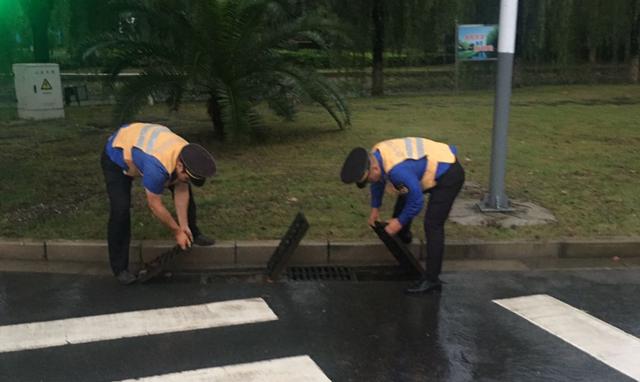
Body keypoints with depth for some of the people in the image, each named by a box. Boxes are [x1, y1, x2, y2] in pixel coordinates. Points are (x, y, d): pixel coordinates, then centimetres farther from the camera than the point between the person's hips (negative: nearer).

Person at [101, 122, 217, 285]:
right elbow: (155, 205, -31)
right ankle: (120, 268, -6)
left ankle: (193, 233, 22)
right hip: (117, 154, -6)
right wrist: (177, 231, -19)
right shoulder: (157, 165, -45)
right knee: (121, 209, -19)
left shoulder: (188, 155, -23)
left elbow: (181, 191, -11)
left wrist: (184, 226, -10)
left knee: (184, 190, 2)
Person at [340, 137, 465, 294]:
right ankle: (403, 237, 49)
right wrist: (375, 208, 19)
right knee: (403, 198, 24)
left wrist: (400, 222, -12)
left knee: (432, 225, -15)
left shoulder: (397, 170, -37)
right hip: (431, 167, 10)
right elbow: (378, 181, 13)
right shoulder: (374, 155, -9)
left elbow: (417, 200, -26)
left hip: (449, 174, -10)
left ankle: (431, 279, -10)